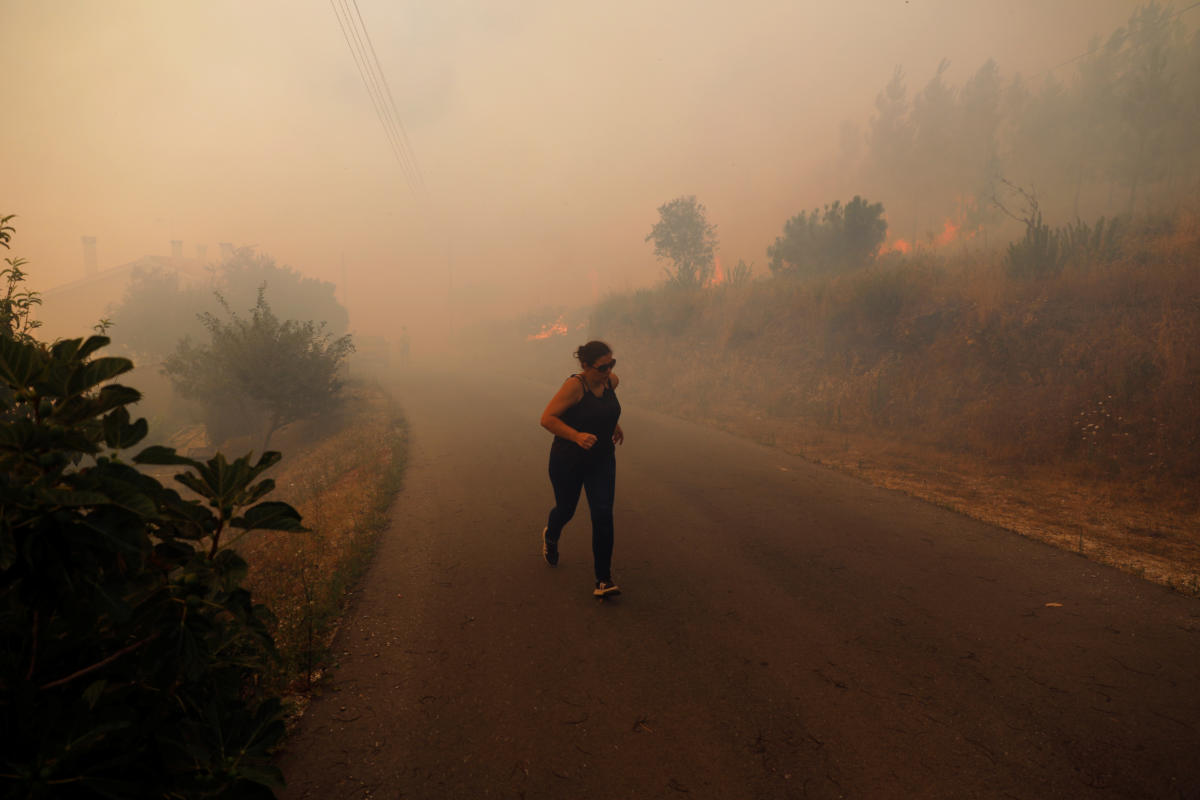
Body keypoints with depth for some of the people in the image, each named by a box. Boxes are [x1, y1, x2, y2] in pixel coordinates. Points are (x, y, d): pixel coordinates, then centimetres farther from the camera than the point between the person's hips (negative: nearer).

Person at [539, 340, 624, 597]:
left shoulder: (612, 381, -3)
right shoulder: (574, 385, -22)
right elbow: (547, 418, -27)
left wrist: (614, 423, 20)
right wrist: (576, 436, -37)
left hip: (602, 462, 4)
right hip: (568, 461, -4)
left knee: (603, 515, -9)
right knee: (566, 510, 16)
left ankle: (604, 578, 1)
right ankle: (551, 536, 54)